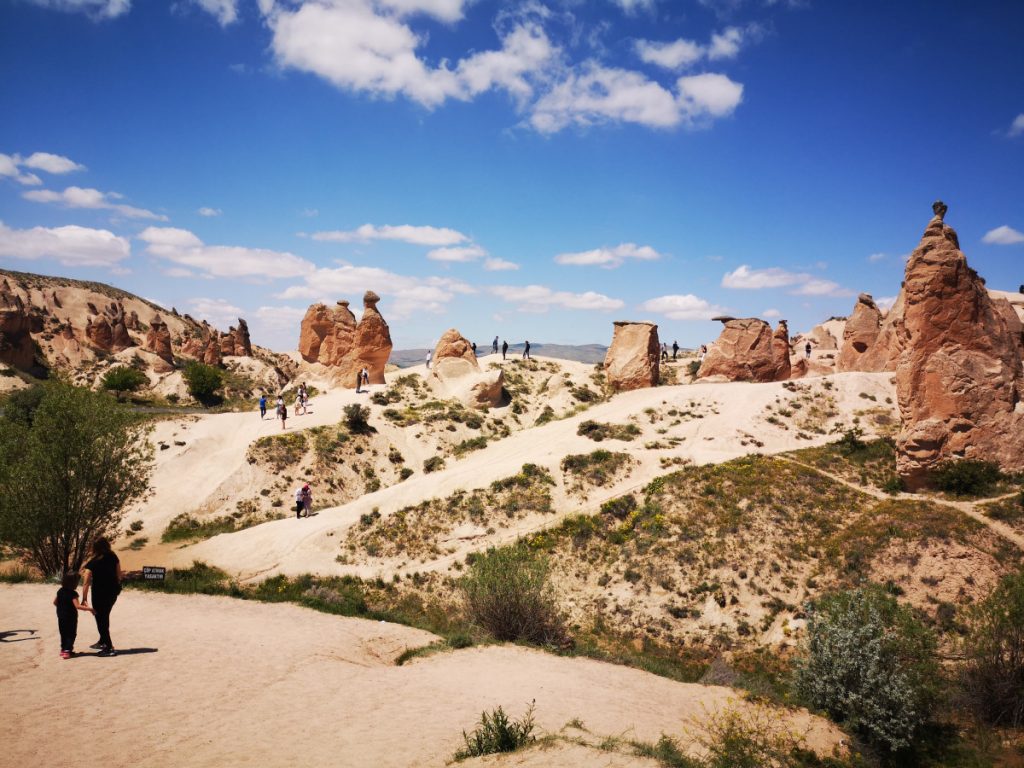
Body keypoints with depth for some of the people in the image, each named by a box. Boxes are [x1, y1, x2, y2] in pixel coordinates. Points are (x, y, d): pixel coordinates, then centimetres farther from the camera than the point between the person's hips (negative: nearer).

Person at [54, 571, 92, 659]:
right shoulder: (73, 593, -20)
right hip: (70, 617, -7)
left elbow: (55, 602, 14)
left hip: (61, 616, 7)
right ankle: (67, 650, -6)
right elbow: (77, 606, -27)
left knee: (64, 633, 18)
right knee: (71, 634, 1)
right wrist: (89, 609, -24)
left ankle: (63, 649, 25)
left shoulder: (60, 591, 3)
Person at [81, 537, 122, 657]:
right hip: (113, 592, 6)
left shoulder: (92, 563, -15)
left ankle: (109, 648, 4)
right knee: (104, 617, 24)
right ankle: (103, 641, 37)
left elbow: (86, 583, -17)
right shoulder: (113, 558, -3)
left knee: (101, 620, 5)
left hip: (100, 594, -5)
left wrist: (84, 599, -13)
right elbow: (119, 575, 4)